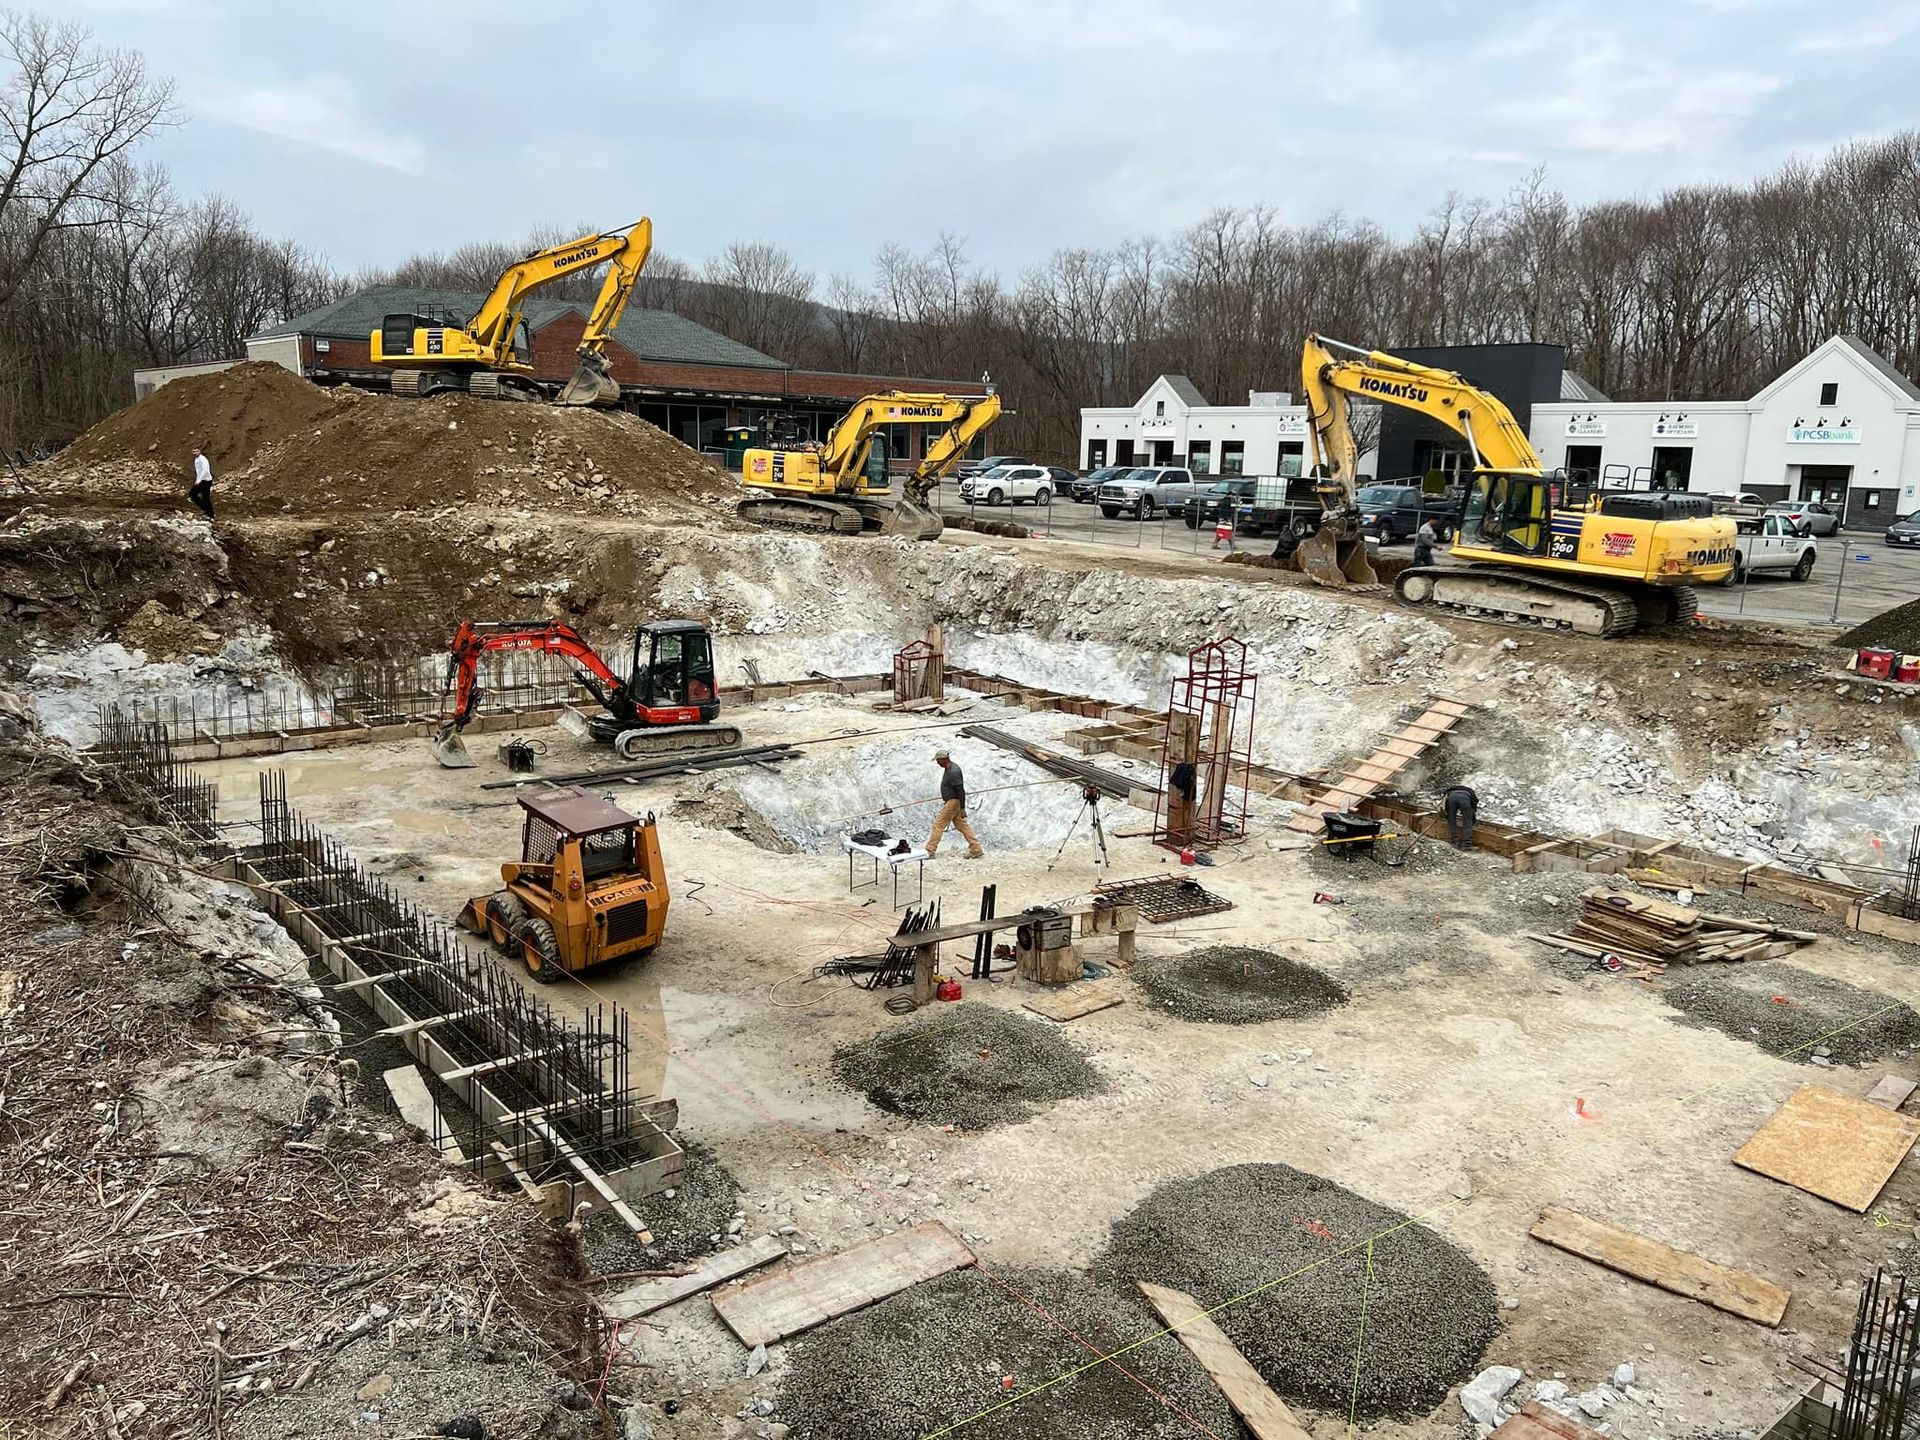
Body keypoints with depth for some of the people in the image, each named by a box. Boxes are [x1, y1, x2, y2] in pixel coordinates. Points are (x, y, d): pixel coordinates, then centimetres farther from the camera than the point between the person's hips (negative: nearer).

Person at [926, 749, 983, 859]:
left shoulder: (953, 772, -22)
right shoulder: (948, 768, 10)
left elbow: (960, 791, -22)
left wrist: (962, 808, -22)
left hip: (953, 802, -10)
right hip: (950, 801, 10)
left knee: (938, 825, -6)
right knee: (962, 825, 11)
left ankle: (930, 852, -1)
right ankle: (976, 850, 12)